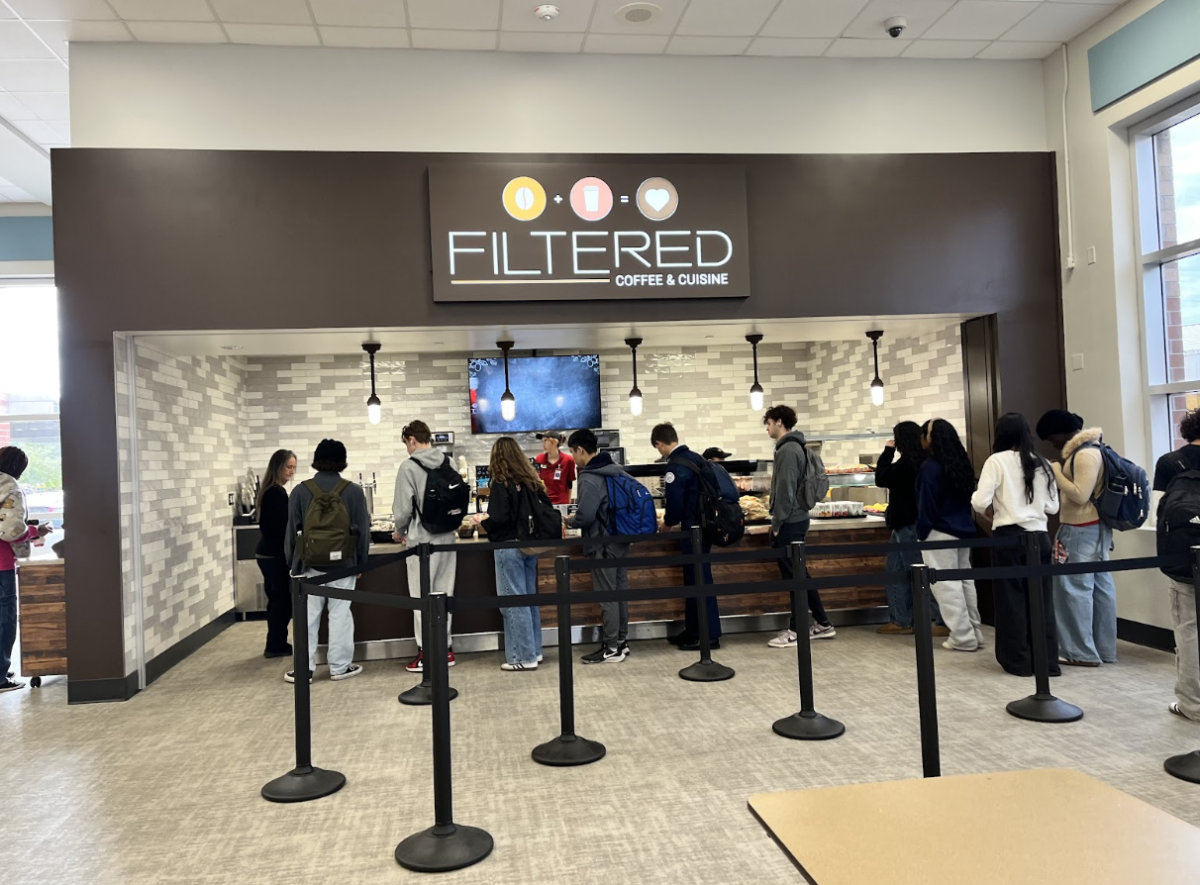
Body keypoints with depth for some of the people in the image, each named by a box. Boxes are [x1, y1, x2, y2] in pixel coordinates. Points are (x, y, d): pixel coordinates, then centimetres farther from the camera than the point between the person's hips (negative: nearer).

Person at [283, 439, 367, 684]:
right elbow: (363, 530, 1)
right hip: (343, 563, -1)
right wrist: (361, 562, 10)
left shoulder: (301, 491, -2)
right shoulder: (354, 491, -4)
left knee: (307, 615, 8)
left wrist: (292, 562, 13)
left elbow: (292, 530, 3)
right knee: (340, 614, 6)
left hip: (309, 563, 1)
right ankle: (340, 666, 11)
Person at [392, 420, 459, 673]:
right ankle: (445, 648, 18)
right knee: (444, 593, 12)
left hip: (422, 539, -5)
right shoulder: (448, 464, 4)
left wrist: (400, 531, 8)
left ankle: (427, 653, 6)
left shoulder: (408, 467, -11)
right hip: (447, 536, 5)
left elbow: (403, 507, -10)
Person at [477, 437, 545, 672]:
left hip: (509, 546, -7)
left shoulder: (501, 483, -12)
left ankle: (524, 657, 4)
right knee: (529, 597, 15)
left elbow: (499, 518, -18)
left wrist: (484, 521, 0)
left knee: (513, 601, 0)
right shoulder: (531, 481, 8)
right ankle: (534, 650, 23)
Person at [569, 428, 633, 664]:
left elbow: (585, 517, -26)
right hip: (621, 539, 9)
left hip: (603, 544, -9)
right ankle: (621, 641, 23)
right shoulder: (617, 469, 7)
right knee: (620, 590, 14)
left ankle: (611, 649, 5)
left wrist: (569, 521, -4)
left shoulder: (589, 478, -19)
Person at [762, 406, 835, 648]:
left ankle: (796, 630, 4)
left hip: (789, 522, -10)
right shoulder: (796, 447, 15)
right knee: (799, 574, 14)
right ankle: (822, 624, 20)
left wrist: (777, 523, -15)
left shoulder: (787, 450, -16)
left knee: (794, 576, -3)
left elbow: (785, 490, -21)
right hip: (797, 519, 10)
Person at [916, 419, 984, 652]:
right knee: (964, 581, 13)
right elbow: (967, 497, 15)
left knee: (946, 585, -2)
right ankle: (974, 633, 17)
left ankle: (963, 637, -1)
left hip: (941, 533, -8)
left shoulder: (930, 467, -14)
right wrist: (964, 522, 19)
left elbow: (926, 505, -14)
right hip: (964, 530, 8)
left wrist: (922, 534, -8)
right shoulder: (961, 463, 9)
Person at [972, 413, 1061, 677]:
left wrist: (994, 513, 7)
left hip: (1009, 536, -4)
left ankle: (1019, 661, 11)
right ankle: (1047, 661, 13)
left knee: (1012, 598, 5)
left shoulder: (997, 461, -5)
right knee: (1041, 598, 9)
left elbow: (980, 502, -13)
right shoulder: (1041, 463, 9)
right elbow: (1052, 507, 9)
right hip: (1039, 536, 4)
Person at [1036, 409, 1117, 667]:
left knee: (1075, 586, -5)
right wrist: (1058, 474, 8)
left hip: (1083, 530, -10)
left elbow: (1080, 495, -22)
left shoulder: (1085, 454, -17)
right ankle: (1104, 649, 19)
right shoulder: (1083, 450, 15)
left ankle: (1083, 652, 0)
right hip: (1092, 528, 10)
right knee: (1099, 585, 12)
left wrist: (1056, 472, -16)